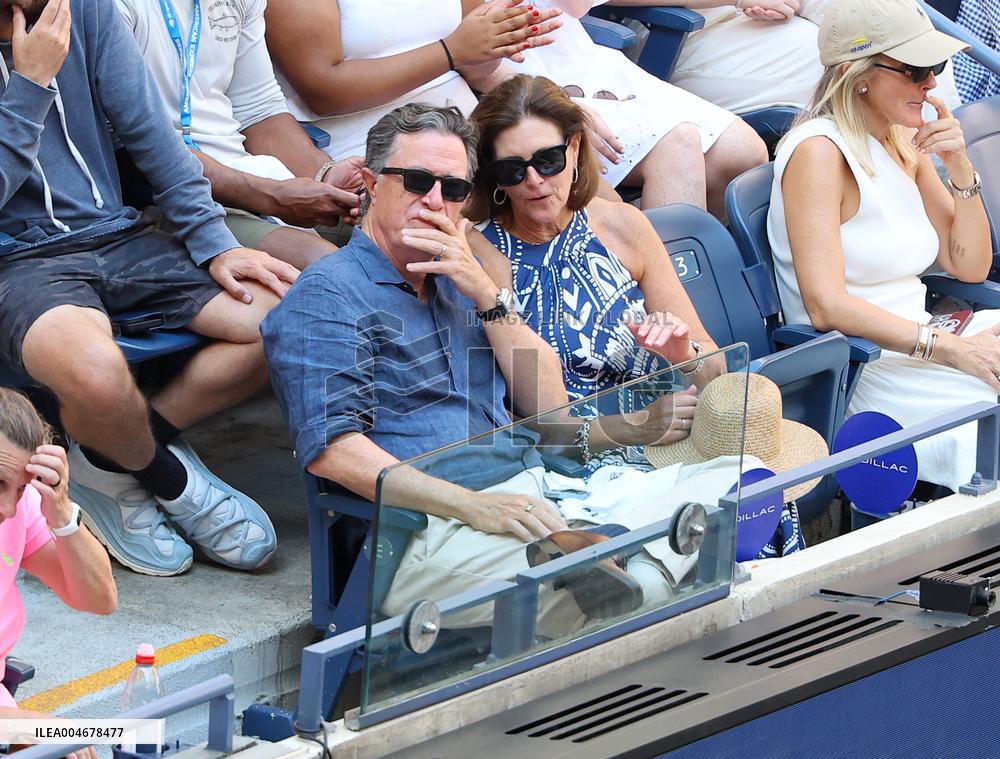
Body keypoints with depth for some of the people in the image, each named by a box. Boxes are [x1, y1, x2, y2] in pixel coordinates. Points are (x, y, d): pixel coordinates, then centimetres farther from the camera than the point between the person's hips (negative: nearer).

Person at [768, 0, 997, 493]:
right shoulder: (820, 153, -12)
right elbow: (827, 306, -22)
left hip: (917, 348, 9)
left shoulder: (906, 144, 13)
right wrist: (953, 349, -27)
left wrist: (960, 169, 1)